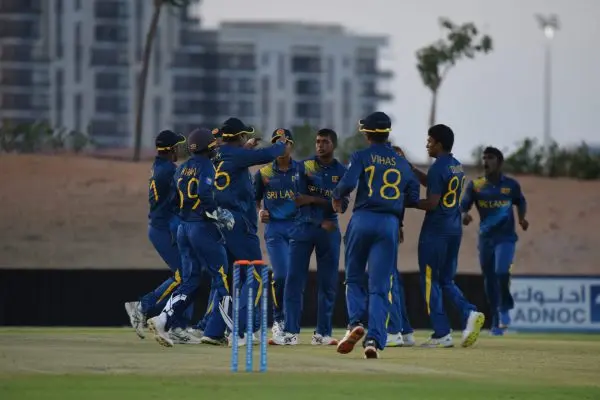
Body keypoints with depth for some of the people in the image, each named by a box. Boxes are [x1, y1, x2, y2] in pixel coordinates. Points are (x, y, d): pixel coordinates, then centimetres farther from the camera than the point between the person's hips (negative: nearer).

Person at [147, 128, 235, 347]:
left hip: (184, 228, 7)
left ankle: (162, 321, -7)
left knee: (190, 282, 8)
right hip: (203, 228, -7)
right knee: (222, 277, 0)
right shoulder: (207, 166, -9)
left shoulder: (182, 169, 13)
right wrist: (221, 215, -12)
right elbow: (205, 195, -23)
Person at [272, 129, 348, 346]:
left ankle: (322, 334, 9)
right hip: (303, 227, -1)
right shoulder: (304, 166, 2)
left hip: (329, 230, 1)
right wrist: (321, 222, -14)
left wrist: (314, 199, -15)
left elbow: (342, 205, -5)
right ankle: (290, 332, -5)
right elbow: (298, 199, -6)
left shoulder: (341, 172, 5)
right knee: (294, 279, -6)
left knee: (328, 283, 2)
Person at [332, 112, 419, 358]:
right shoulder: (402, 163, 13)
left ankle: (356, 322, -8)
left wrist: (337, 197, 6)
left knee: (354, 278, 15)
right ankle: (374, 339, -13)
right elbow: (414, 197, 11)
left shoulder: (361, 157, 2)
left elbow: (348, 183, -14)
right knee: (379, 286, 1)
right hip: (390, 224, 2)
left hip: (362, 220, -2)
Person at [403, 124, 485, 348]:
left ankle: (442, 335, -2)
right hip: (455, 229, 8)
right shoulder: (458, 167, 13)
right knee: (446, 280, 17)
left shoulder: (438, 168, -15)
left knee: (430, 280, 0)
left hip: (435, 230, -8)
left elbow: (432, 203, -19)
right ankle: (469, 314, -7)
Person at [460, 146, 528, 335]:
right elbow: (463, 205, -4)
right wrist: (464, 214, -26)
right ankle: (497, 322, 20)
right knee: (489, 279, 6)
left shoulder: (511, 185, 0)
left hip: (506, 236, -2)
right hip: (485, 237, 2)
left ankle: (505, 308, 3)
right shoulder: (475, 185, 0)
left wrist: (522, 219, -1)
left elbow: (520, 202, 16)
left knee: (501, 272, -23)